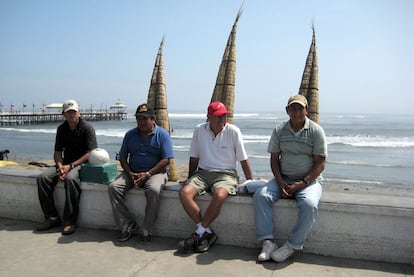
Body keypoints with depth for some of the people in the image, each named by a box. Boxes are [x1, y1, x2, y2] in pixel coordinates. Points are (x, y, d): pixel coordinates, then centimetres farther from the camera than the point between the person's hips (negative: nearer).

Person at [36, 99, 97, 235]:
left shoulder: (87, 128, -8)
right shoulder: (61, 129, 10)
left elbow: (90, 153, -14)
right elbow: (57, 151, 10)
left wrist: (71, 166, -20)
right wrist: (60, 167, -10)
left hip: (82, 163, -6)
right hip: (66, 163, 6)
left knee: (70, 178, -36)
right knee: (43, 178, -15)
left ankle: (70, 222, -26)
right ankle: (52, 218, -7)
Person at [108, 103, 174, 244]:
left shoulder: (162, 134, -1)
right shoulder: (130, 134, 12)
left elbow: (166, 159, -8)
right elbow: (123, 157, 11)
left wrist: (147, 174, -16)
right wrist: (130, 174, -8)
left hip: (155, 172, -4)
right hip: (132, 172, 4)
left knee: (153, 190, -35)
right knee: (113, 187, -20)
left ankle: (146, 230, -19)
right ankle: (127, 224, -11)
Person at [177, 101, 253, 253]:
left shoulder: (233, 131, -4)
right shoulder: (199, 130, 3)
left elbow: (243, 161, 2)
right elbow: (194, 159, 13)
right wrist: (190, 180, 13)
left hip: (226, 174, -3)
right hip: (203, 172, 3)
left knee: (220, 195, -35)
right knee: (184, 192, -25)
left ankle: (199, 232, -15)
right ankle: (206, 232, -15)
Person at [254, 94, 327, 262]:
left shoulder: (316, 131, -3)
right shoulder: (279, 131, 6)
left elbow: (320, 164, -6)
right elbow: (274, 159, 6)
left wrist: (302, 183, -16)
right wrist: (281, 182, -9)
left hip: (309, 180, -3)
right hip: (284, 179, 3)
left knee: (309, 204, -34)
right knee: (260, 195, -22)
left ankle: (292, 245, -17)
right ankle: (268, 242, -19)